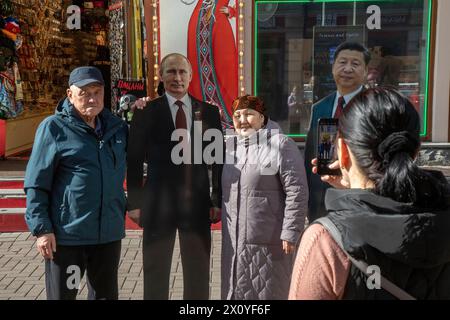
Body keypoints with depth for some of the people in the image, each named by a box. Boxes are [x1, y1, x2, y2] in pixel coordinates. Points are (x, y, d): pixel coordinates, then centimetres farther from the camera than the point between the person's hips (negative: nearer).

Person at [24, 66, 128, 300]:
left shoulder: (116, 126, 8)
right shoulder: (54, 127, -7)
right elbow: (36, 184, -7)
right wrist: (41, 228, -12)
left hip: (109, 233, 5)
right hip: (66, 235, -4)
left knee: (106, 294, 18)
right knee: (62, 294, 10)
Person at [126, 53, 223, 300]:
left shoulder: (208, 112, 4)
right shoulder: (146, 112, -1)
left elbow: (218, 159, 5)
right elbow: (134, 160, -1)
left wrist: (218, 200, 2)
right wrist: (134, 203, -5)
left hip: (197, 203, 2)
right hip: (158, 203, -1)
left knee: (198, 274, 13)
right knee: (155, 273, 13)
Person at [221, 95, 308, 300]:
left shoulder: (280, 145, -10)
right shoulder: (229, 146, 11)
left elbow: (297, 192, -14)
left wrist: (290, 233, -17)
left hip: (269, 241, -6)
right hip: (235, 241, 6)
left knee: (268, 292, 7)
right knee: (237, 290, 17)